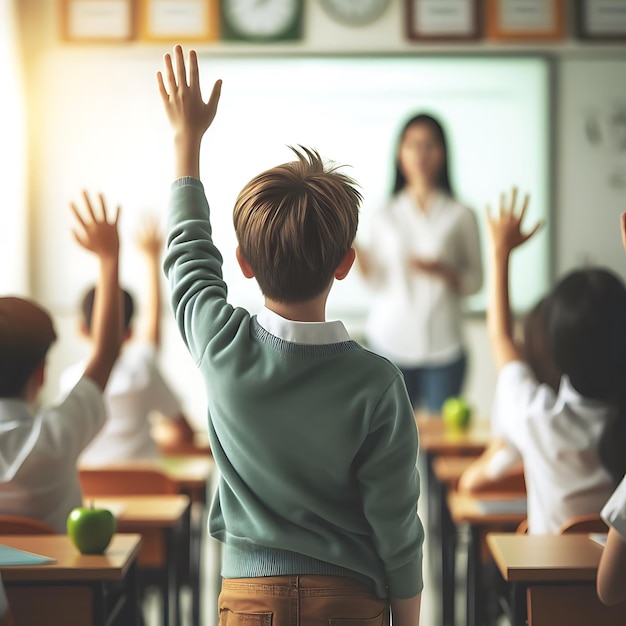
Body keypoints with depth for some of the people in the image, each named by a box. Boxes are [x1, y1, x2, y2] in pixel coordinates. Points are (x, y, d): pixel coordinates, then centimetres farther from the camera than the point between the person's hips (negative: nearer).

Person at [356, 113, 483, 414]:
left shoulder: (460, 216, 5)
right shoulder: (384, 217, 8)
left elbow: (475, 280, 6)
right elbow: (377, 282, 4)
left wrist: (444, 272, -12)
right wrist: (354, 251, -11)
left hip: (442, 345, 0)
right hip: (390, 343, 1)